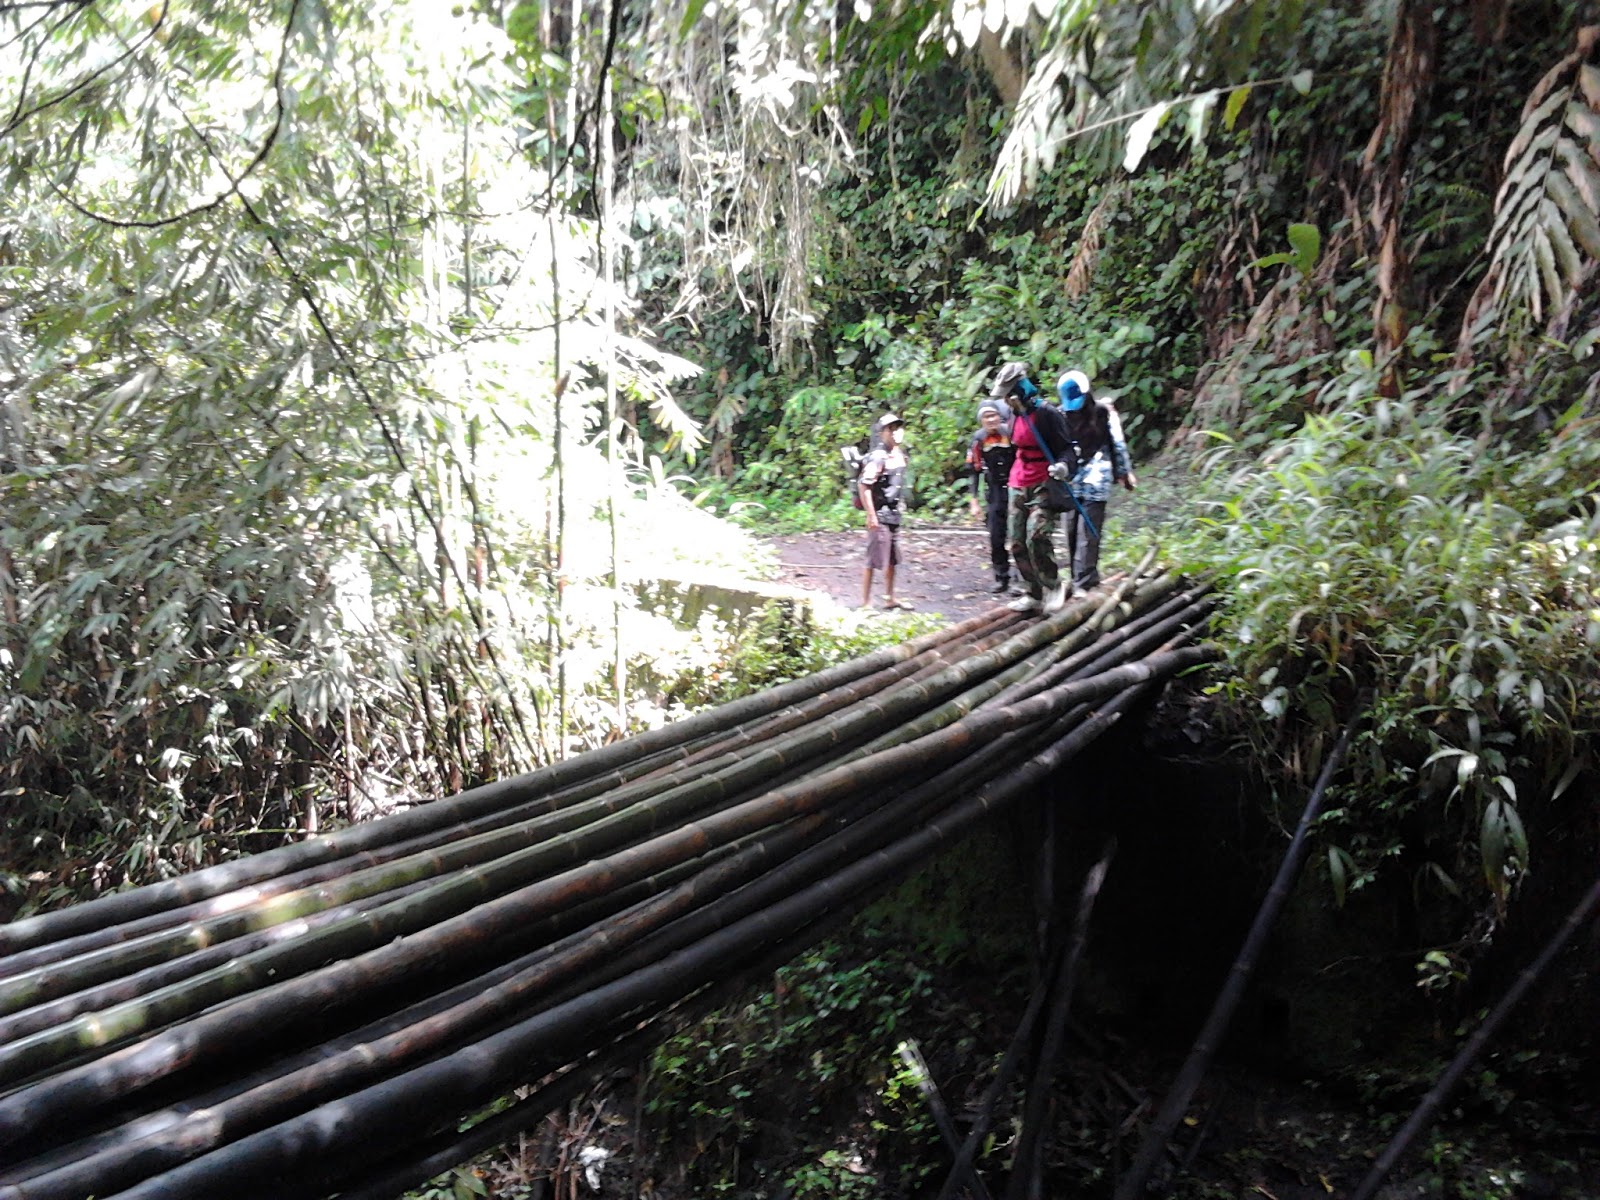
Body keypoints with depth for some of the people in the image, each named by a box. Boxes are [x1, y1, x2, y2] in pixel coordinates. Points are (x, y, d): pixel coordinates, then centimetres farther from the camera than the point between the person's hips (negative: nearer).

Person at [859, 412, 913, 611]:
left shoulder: (899, 454, 8)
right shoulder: (878, 457, -18)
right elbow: (864, 485, -22)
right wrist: (871, 515, -22)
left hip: (893, 514, 8)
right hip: (879, 515, -8)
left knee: (892, 559, 16)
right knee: (874, 560, -3)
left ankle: (890, 599, 28)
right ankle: (865, 602, 4)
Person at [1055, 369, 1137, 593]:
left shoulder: (1102, 412, -1)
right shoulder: (1061, 415, 9)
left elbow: (1118, 443, 5)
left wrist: (1125, 472, 8)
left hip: (1095, 480, -4)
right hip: (1069, 482, 4)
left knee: (1087, 532, -10)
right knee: (1071, 531, 4)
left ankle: (1083, 584, -10)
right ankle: (1087, 579, 16)